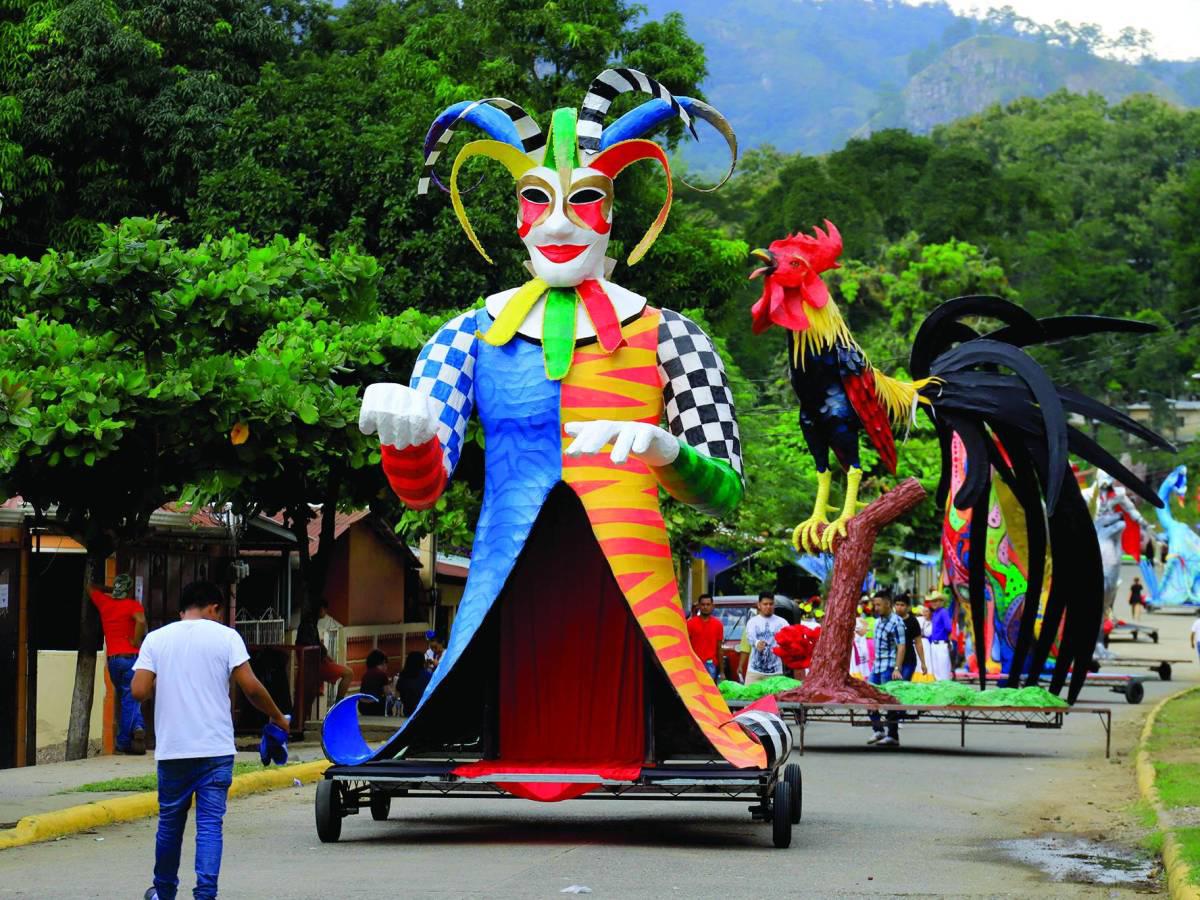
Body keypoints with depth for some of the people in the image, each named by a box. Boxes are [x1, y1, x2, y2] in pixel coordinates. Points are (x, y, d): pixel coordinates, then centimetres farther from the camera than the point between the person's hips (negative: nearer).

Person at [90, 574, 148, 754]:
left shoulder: (104, 602, 9)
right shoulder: (132, 605, -5)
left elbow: (92, 588, 28)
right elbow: (141, 620, -25)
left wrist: (109, 591, 37)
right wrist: (136, 642, -13)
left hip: (112, 659, 3)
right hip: (131, 656, -3)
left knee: (124, 698, 12)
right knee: (130, 699, -1)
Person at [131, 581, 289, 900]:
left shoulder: (156, 638, 5)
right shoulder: (225, 637, 0)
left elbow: (140, 690, -3)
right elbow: (251, 687, -7)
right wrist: (278, 718, 7)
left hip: (171, 750, 2)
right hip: (215, 749, -2)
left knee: (170, 822, 16)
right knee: (210, 824, -1)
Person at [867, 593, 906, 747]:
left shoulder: (896, 623, -13)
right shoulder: (879, 620, 13)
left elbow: (901, 647, -18)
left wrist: (897, 668, -26)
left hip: (889, 667, -9)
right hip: (877, 666, 9)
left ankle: (893, 736, 3)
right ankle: (878, 731, 17)